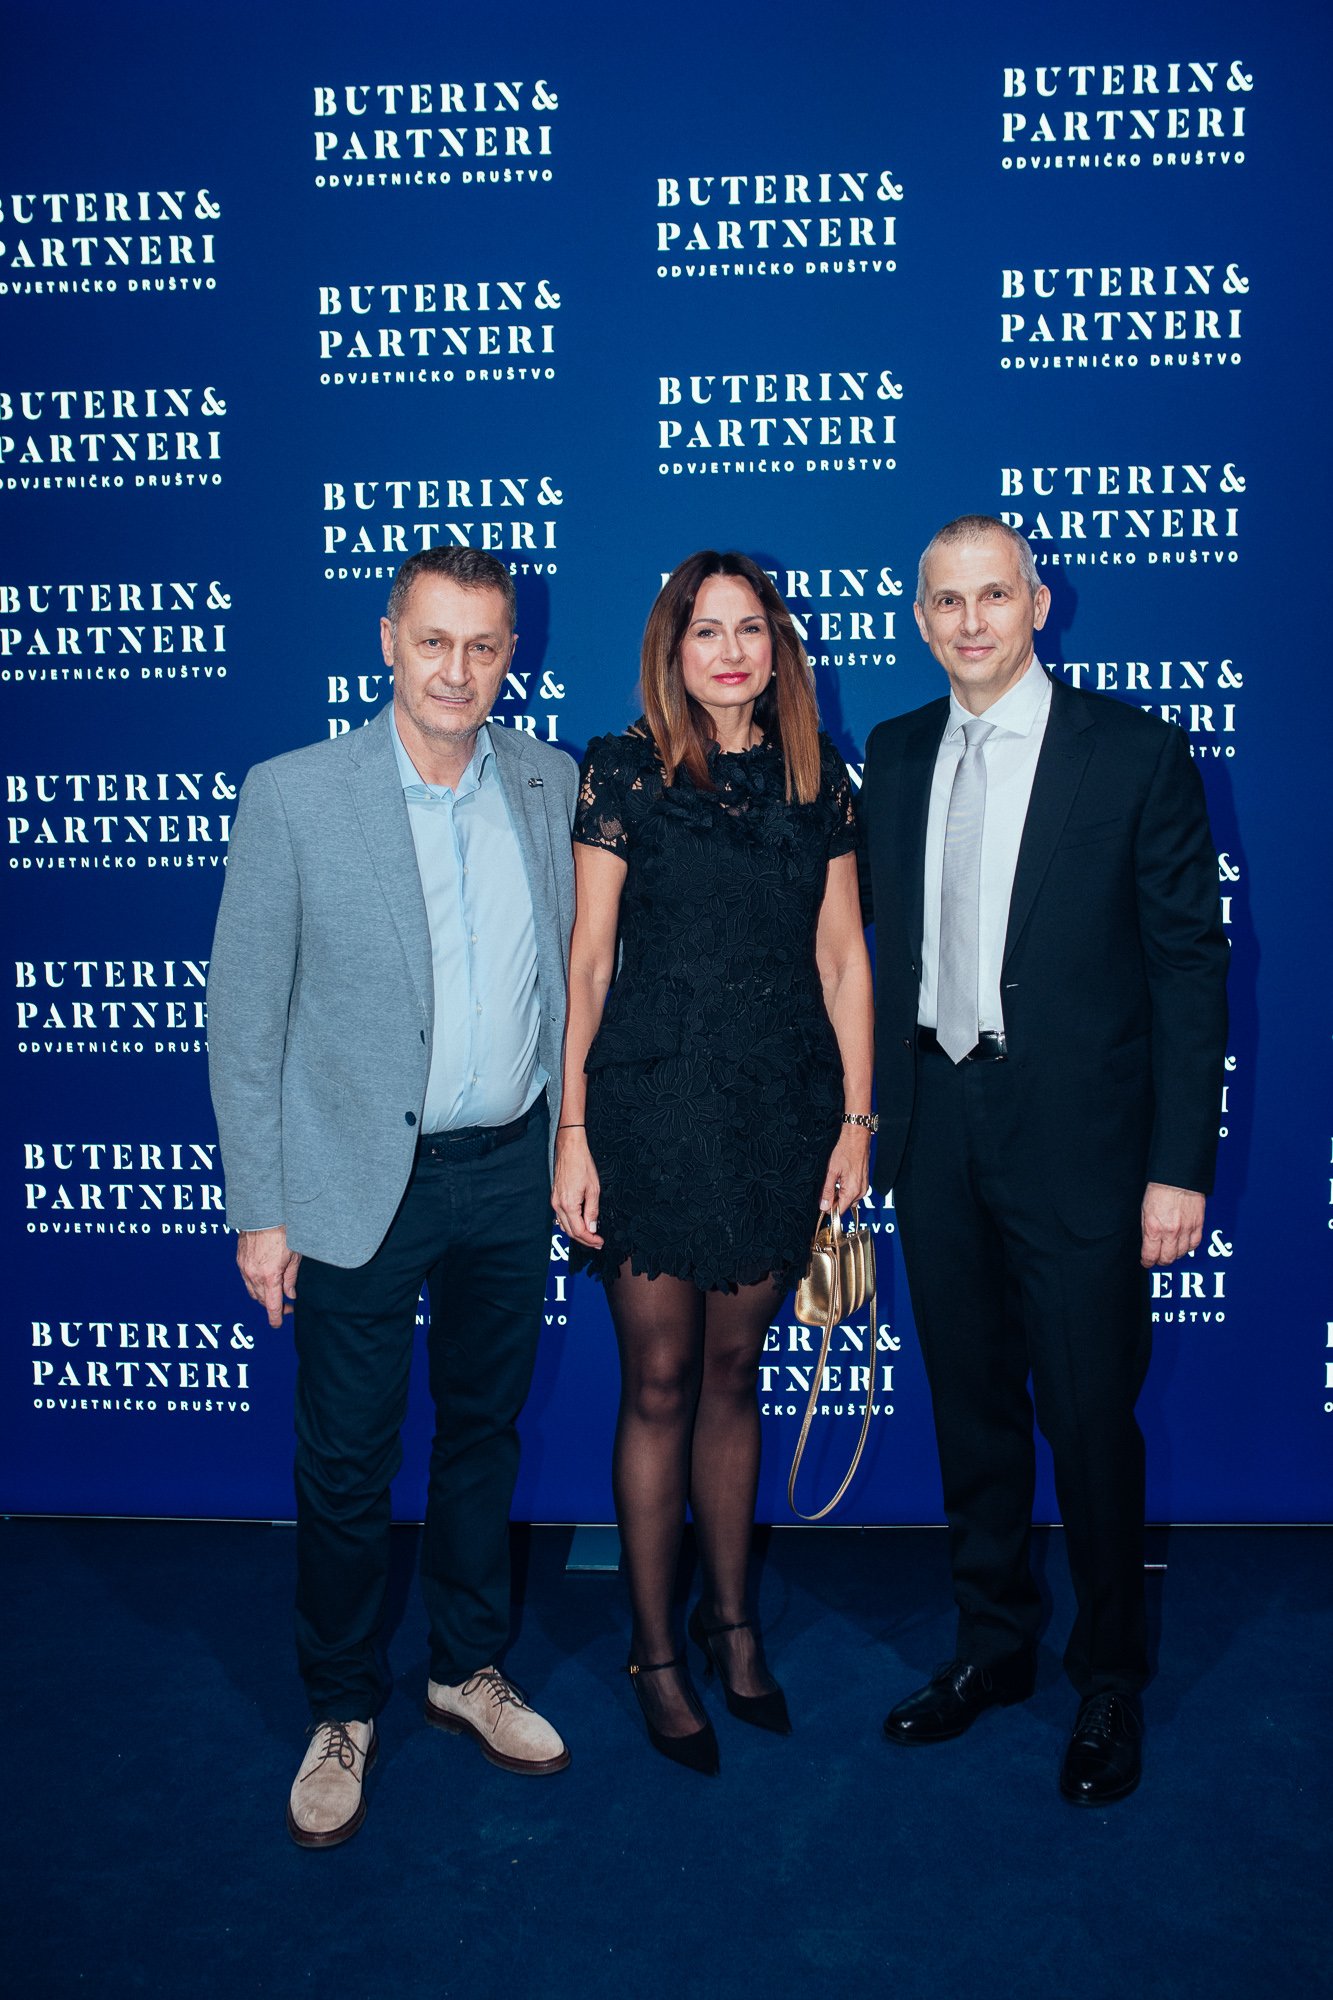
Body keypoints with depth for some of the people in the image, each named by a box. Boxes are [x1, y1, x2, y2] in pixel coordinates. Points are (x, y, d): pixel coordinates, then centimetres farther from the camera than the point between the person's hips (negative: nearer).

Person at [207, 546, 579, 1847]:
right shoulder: (292, 796, -10)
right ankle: (343, 1712, 32)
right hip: (362, 1184, -3)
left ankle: (469, 1668, 40)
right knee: (345, 1464, 9)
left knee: (485, 1432, 18)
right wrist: (259, 1209, -7)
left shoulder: (550, 784, 0)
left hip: (510, 1170, 4)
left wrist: (569, 1141, 8)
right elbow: (243, 1016, -7)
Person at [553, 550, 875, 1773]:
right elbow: (587, 960, -4)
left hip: (779, 1109, 3)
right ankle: (655, 1649, 23)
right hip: (654, 1107, -3)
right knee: (659, 1384, 6)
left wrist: (857, 1118, 4)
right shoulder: (622, 772, -2)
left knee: (733, 1373, 15)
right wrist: (572, 1133, -7)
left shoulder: (817, 777, 7)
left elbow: (842, 957, 8)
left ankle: (730, 1615, 33)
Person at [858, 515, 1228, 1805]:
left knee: (1091, 1420, 6)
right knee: (970, 1406, 16)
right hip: (936, 1129, 4)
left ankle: (1108, 1684, 28)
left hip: (1075, 1132, -4)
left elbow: (1189, 962, -7)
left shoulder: (1136, 753, -6)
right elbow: (885, 942, 11)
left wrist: (1181, 1164, -11)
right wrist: (871, 1112, 7)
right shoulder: (893, 755, 8)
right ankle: (992, 1646, 35)